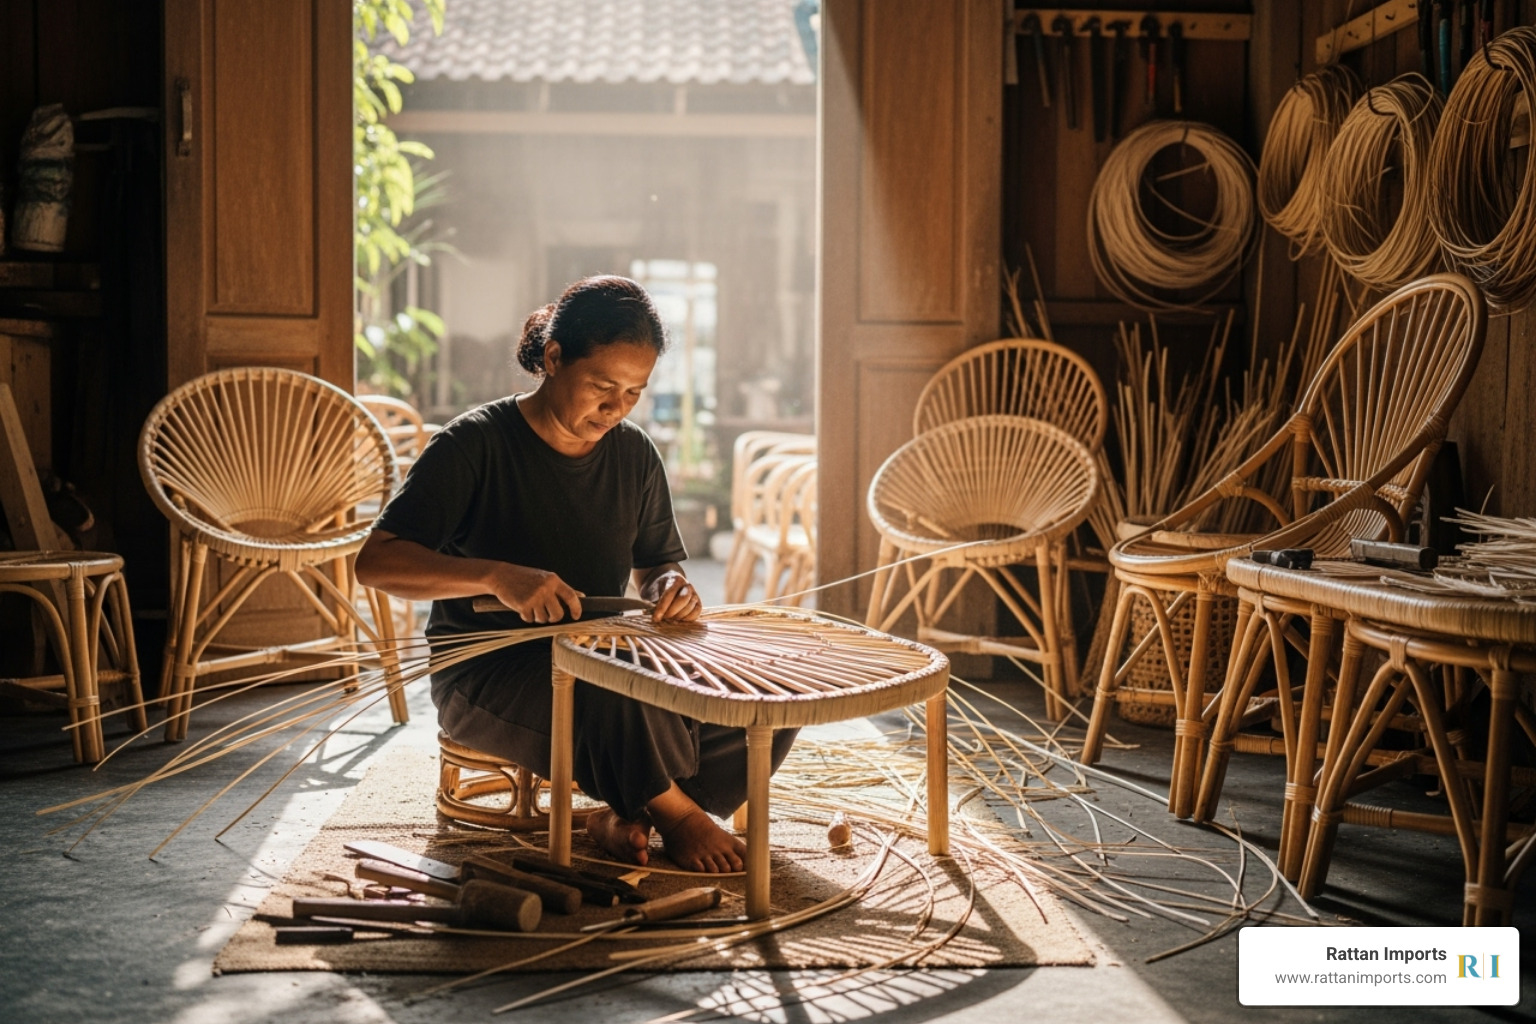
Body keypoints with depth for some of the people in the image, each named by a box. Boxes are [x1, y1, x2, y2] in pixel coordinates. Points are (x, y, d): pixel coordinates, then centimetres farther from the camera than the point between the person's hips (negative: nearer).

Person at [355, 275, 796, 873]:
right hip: (488, 670, -5)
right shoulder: (477, 444, -13)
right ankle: (675, 813, -11)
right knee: (614, 704, -39)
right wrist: (498, 576, -36)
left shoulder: (634, 454, 5)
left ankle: (626, 815, -8)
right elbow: (375, 563, -21)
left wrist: (669, 587, -10)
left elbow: (656, 565, 17)